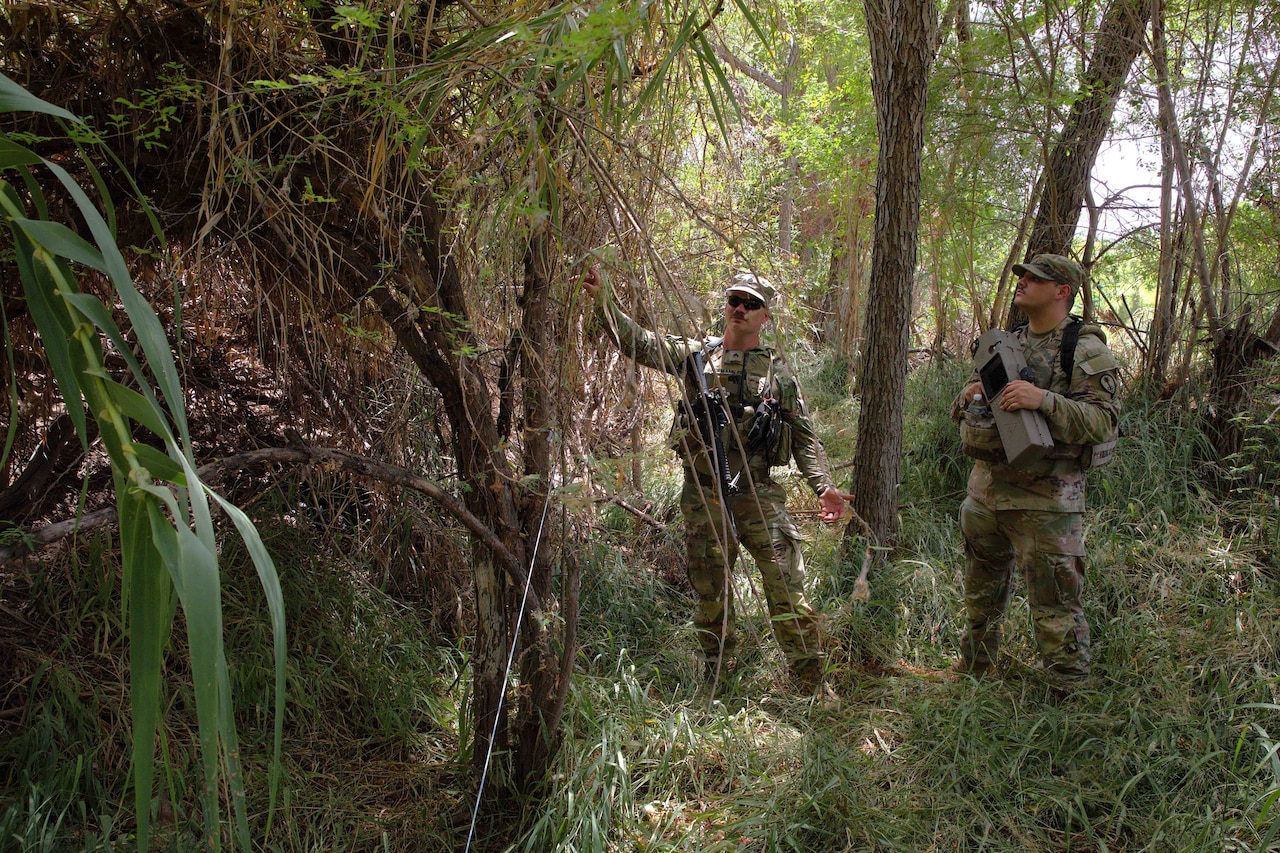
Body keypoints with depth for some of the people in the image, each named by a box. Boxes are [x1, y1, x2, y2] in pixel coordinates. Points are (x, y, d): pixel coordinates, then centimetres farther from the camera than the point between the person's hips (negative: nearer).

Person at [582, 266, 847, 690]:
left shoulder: (777, 370, 6)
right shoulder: (695, 353, 8)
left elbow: (804, 436, 7)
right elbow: (638, 342, -2)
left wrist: (824, 487, -5)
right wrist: (603, 300, -16)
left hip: (759, 493, -1)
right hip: (703, 495, 1)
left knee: (787, 590, -6)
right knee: (711, 595, 11)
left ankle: (811, 687, 5)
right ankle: (716, 686, 25)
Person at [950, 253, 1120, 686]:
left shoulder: (1086, 349, -7)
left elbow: (1105, 422, -17)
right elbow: (960, 412, 19)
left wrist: (1044, 399, -29)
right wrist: (969, 398, -5)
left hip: (1045, 501, -7)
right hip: (986, 488, 7)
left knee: (1055, 606, -4)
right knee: (981, 593, 22)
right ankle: (973, 670, 41)